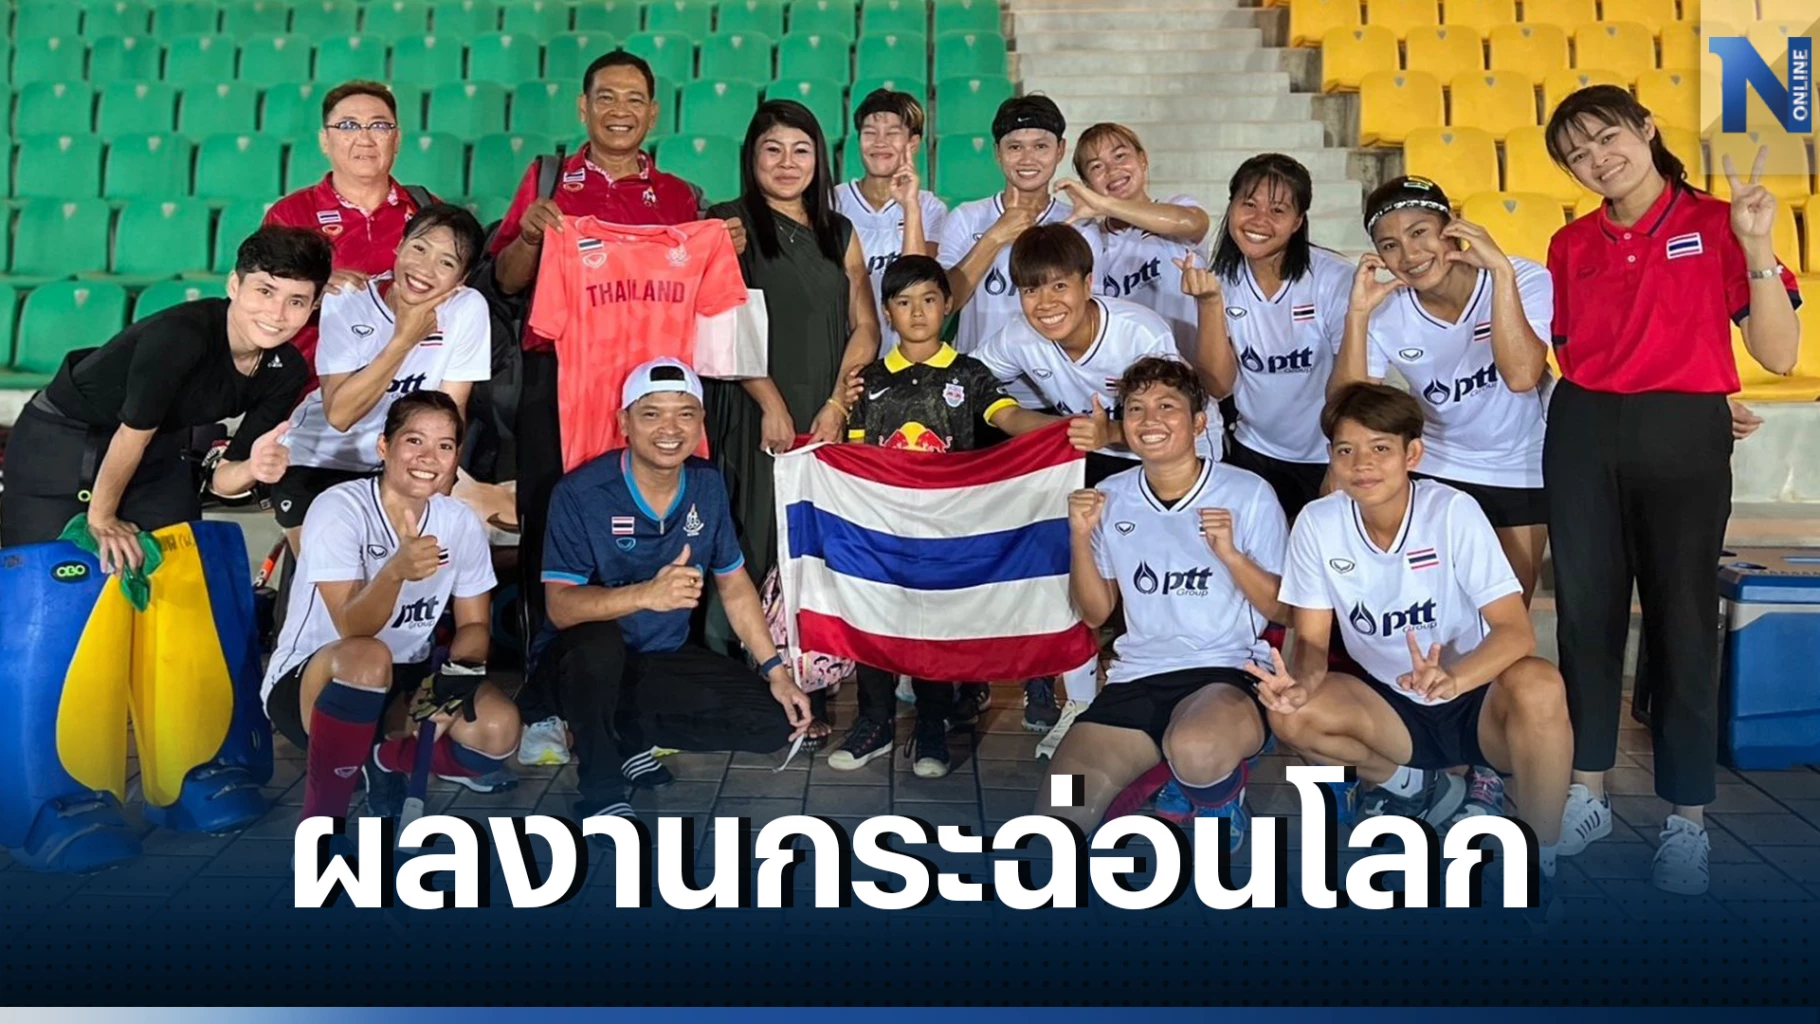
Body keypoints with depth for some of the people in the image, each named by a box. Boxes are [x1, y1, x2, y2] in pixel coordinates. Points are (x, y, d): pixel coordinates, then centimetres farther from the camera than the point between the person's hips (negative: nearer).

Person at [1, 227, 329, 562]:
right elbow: (133, 432, -20)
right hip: (55, 442, -5)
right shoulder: (181, 333, -32)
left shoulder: (285, 372, -12)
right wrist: (100, 517, -10)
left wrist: (254, 469, -31)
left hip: (154, 452, 5)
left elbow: (221, 479, -9)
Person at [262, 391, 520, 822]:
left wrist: (458, 670, -19)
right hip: (309, 681, -4)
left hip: (402, 685, 5)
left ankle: (386, 760, 9)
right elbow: (353, 629, -27)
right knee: (368, 658, -39)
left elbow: (474, 624, 3)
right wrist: (396, 570, -47)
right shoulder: (338, 508, -17)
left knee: (498, 729, -23)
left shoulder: (463, 523, -3)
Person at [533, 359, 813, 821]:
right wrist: (647, 595, -43)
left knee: (776, 721, -10)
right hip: (583, 661, -5)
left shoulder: (707, 485, -3)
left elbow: (734, 584, 7)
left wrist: (776, 671, 2)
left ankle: (629, 732, 5)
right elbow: (560, 607, -26)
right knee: (600, 640, -39)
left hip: (667, 658, 5)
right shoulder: (580, 494, -19)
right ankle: (600, 791, -16)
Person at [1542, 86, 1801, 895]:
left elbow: (1778, 355, -10)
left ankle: (1687, 819, 14)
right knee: (1586, 610, 8)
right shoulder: (1572, 245, 6)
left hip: (1683, 442, -3)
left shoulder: (1716, 224, -3)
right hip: (1583, 437, 3)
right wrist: (1632, 399, 3)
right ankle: (1587, 794, 23)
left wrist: (1755, 249, -18)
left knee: (1682, 619, 3)